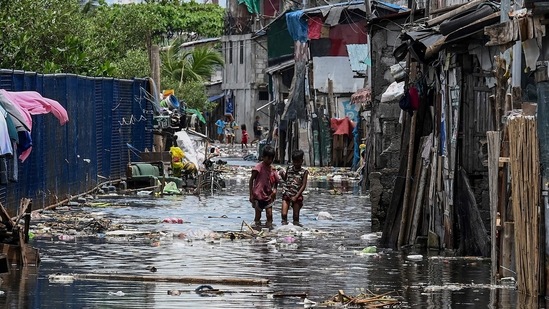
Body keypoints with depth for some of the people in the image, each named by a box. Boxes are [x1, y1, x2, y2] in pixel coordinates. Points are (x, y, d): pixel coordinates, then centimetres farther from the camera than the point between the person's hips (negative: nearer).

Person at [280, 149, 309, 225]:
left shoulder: (304, 171, -4)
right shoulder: (289, 168, 6)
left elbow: (303, 185, -6)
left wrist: (296, 197, -13)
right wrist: (282, 174, -4)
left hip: (297, 196, -2)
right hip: (286, 194, 2)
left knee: (296, 215, 2)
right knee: (284, 214, -9)